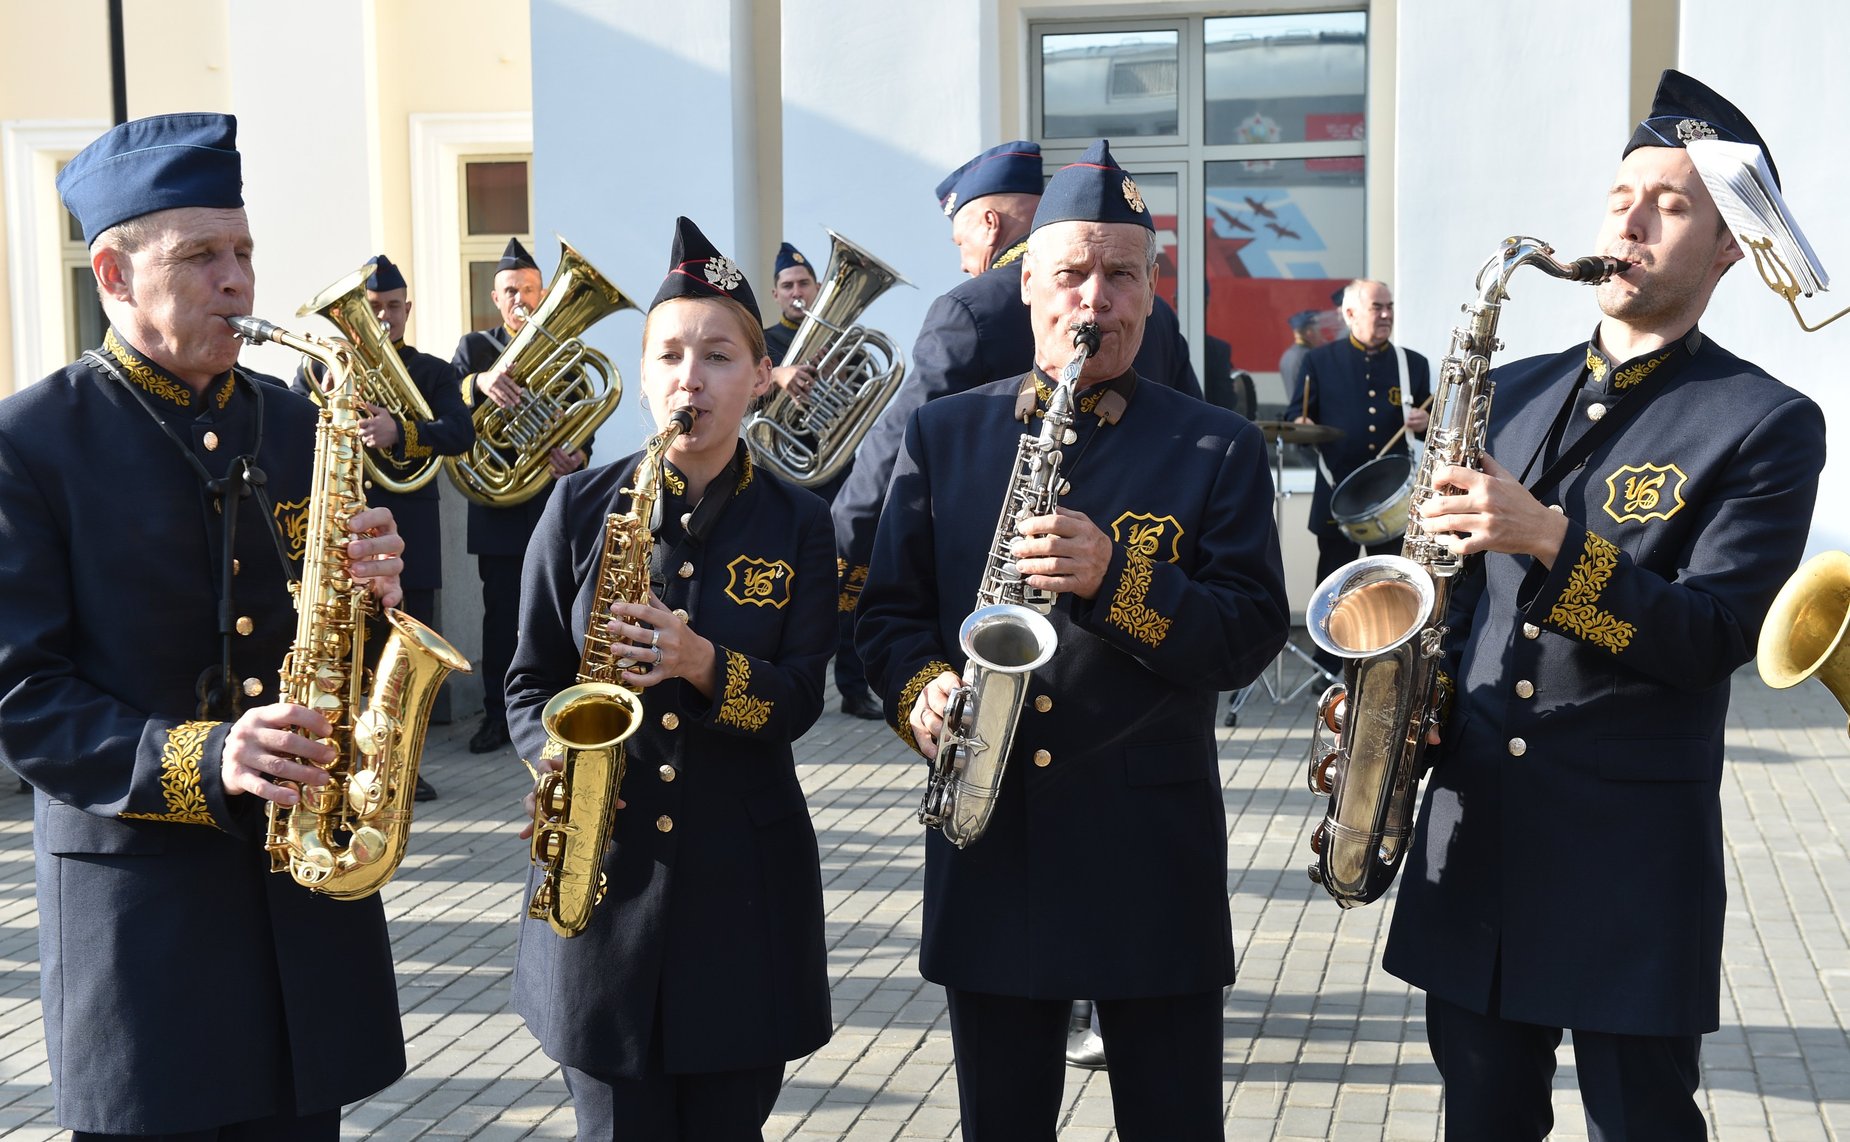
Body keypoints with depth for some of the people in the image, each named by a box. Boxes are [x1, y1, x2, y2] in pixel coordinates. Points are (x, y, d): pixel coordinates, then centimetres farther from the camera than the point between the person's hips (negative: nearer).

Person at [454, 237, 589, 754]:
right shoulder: (475, 347, 8)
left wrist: (577, 456, -21)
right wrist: (479, 382, -32)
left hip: (554, 500, 0)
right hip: (496, 503, 0)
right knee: (500, 615, 3)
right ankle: (497, 714, 11)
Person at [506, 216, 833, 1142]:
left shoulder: (795, 523, 2)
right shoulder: (581, 506, 2)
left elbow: (798, 701, -3)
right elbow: (532, 679, 6)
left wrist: (706, 665, -22)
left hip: (743, 880, 1)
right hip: (603, 867, 0)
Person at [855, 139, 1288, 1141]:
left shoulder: (1217, 448, 3)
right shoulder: (941, 437, 8)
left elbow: (1251, 634, -6)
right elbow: (888, 609, 9)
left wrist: (1113, 578, -21)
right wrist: (920, 689, -12)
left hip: (1153, 853, -1)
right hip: (989, 853, 2)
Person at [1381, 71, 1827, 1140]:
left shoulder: (1767, 425, -5)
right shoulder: (1512, 393, 12)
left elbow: (1712, 635, -15)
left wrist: (1549, 540, -26)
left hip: (1633, 859, -4)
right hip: (1474, 838, 5)